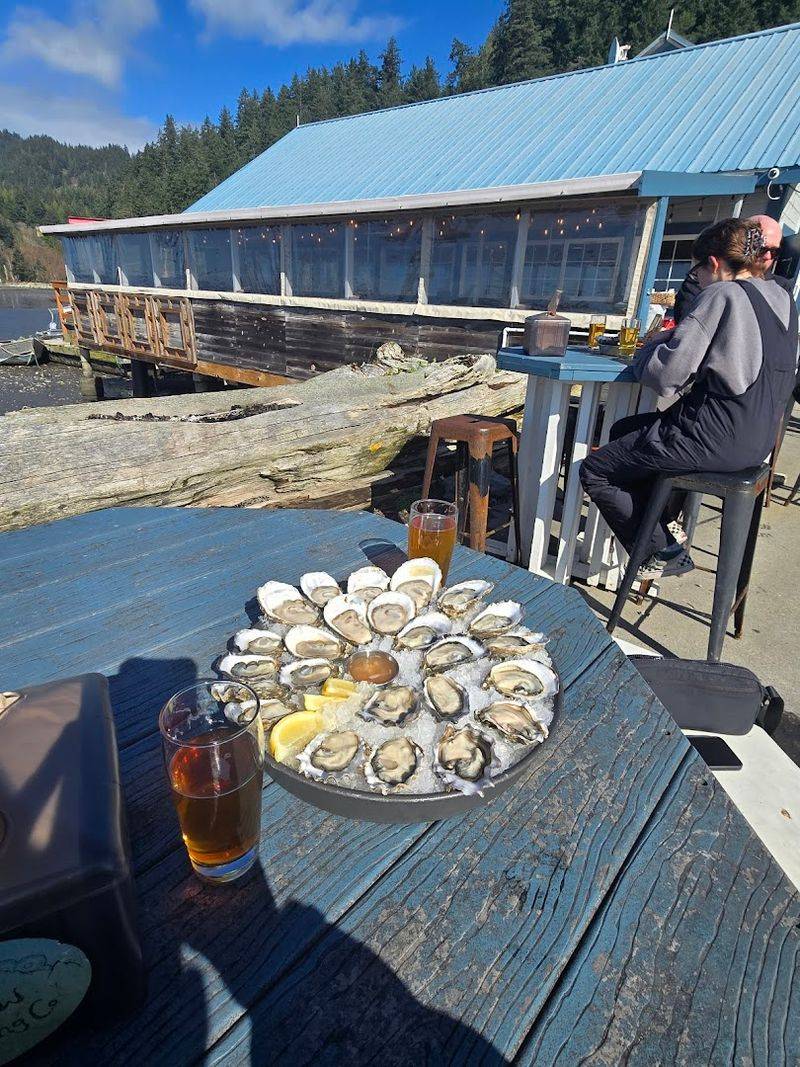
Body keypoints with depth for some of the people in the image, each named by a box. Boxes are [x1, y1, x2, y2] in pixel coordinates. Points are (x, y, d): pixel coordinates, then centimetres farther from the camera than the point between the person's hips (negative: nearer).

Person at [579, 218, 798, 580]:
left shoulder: (721, 295, -13)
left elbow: (665, 374, -19)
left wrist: (656, 343, 3)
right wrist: (676, 339, 17)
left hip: (716, 439, -10)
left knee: (594, 472, -3)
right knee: (623, 430, 24)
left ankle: (664, 554, 6)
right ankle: (660, 523, 24)